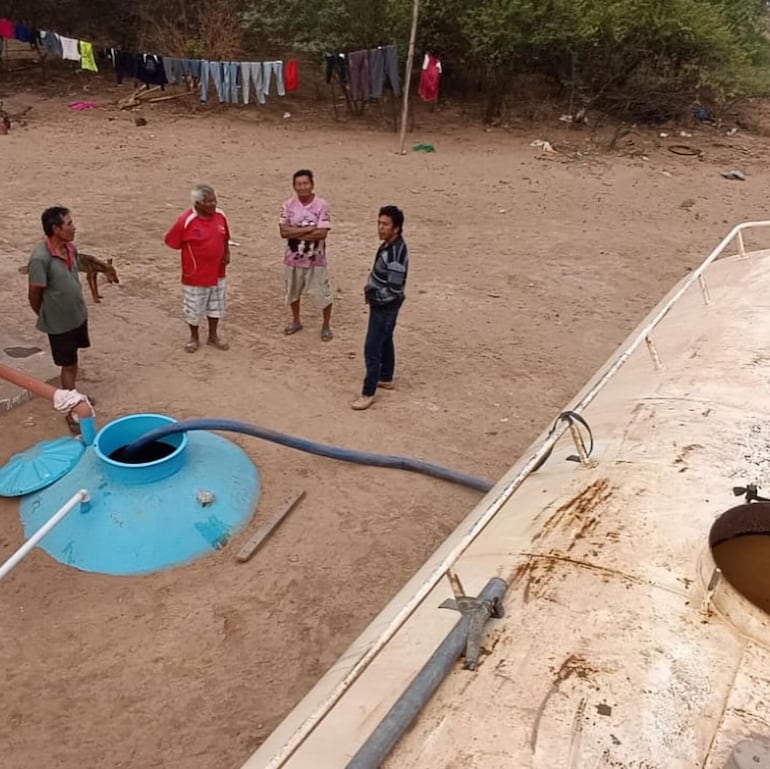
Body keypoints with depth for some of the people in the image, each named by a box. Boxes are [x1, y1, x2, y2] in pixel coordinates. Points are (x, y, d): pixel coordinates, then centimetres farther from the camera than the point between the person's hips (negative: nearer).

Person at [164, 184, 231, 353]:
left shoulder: (220, 216, -4)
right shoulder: (186, 221, -20)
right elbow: (172, 242, -10)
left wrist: (227, 254, -3)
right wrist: (193, 255, -7)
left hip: (217, 272, 5)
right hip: (195, 275, -5)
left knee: (216, 306, 17)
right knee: (193, 308, 10)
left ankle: (213, 336, 34)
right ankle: (194, 337, 30)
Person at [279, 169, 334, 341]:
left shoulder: (322, 205, -12)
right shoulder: (288, 205, -4)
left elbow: (322, 233, -20)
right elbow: (283, 232, -13)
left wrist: (295, 233, -15)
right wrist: (308, 229, -20)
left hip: (315, 260, -3)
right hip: (293, 259, 3)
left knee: (322, 293, 5)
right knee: (292, 292, 19)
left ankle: (326, 326, 24)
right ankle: (296, 321, 40)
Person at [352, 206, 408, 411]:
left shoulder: (396, 254, -29)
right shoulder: (389, 244, 2)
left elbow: (394, 290, -29)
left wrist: (374, 297, -16)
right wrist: (371, 290, 5)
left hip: (385, 306, -10)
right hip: (383, 304, 10)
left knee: (372, 349, -4)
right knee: (385, 342, 23)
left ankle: (368, 393, 5)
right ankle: (386, 378, 40)